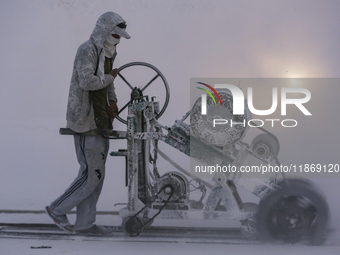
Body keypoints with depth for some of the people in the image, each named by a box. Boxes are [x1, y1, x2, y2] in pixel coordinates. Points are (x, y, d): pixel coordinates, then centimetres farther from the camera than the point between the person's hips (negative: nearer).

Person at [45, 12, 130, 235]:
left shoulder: (107, 54, 13)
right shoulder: (87, 51, -15)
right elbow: (86, 81, -30)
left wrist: (112, 102, 3)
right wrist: (109, 77, -13)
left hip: (101, 123, 9)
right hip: (87, 123, -9)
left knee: (95, 174, 11)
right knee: (92, 175, -6)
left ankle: (84, 223, 18)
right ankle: (58, 209, 9)